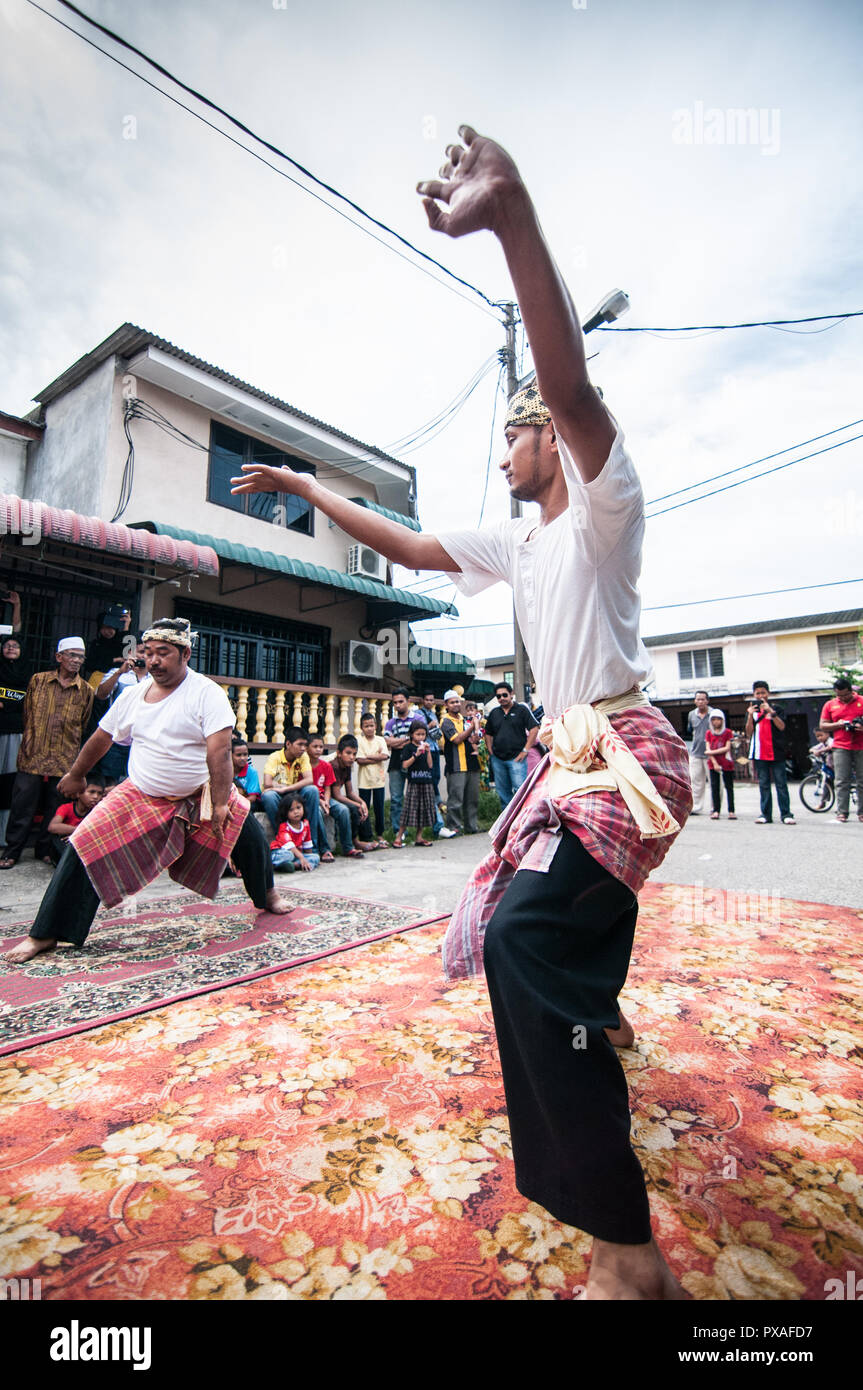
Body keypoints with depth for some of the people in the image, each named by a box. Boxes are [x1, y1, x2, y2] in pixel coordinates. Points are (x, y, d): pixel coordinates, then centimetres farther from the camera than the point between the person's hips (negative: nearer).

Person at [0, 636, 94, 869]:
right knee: (22, 806, 3)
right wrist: (32, 739, 13)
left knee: (55, 808, 7)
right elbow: (26, 713, 14)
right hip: (32, 756, 0)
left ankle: (45, 849, 24)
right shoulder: (38, 680, 6)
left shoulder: (86, 690, 5)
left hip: (65, 761, 0)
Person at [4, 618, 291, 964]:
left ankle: (267, 896, 30)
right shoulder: (133, 695, -4)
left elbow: (219, 751, -27)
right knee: (85, 848, -9)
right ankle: (44, 935, 7)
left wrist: (219, 805, -34)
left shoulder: (207, 693, -19)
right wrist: (75, 776, 24)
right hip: (141, 796, 3)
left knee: (249, 835, -2)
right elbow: (101, 738, 12)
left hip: (200, 795, -2)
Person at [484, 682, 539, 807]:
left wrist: (525, 750, -9)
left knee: (520, 789, -12)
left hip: (516, 758, -5)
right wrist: (490, 750, 9)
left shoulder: (521, 709, 0)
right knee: (503, 792, 11)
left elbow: (534, 729, -5)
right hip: (497, 759, 5)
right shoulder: (494, 713, 14)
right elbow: (488, 733, 23)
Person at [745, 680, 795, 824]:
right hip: (759, 753, 2)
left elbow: (781, 726, -7)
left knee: (781, 783, -3)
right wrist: (750, 715, -10)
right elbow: (749, 732, 3)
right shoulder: (752, 710, 12)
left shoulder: (776, 708, 6)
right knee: (763, 784, 4)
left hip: (776, 751, -2)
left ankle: (786, 814, 0)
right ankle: (766, 814, 7)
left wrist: (770, 711, -16)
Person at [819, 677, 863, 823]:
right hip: (840, 747, 0)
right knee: (842, 781, -3)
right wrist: (838, 724, -8)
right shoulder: (830, 705, 10)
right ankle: (841, 812, -1)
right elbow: (823, 726, 10)